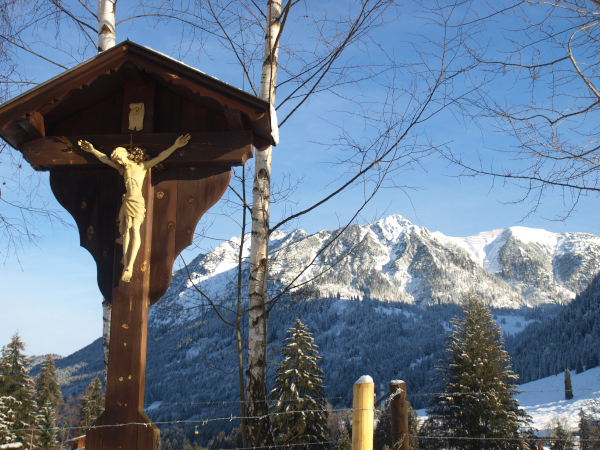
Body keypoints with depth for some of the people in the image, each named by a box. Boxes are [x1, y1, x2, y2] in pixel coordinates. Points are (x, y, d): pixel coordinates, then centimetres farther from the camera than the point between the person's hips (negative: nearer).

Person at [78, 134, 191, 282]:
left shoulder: (141, 166, 10)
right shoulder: (123, 169, 23)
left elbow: (160, 157, 4)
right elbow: (106, 159, 30)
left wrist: (175, 146, -5)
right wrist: (92, 150, 29)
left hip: (137, 201, -6)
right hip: (127, 202, 6)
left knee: (134, 229, -20)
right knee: (127, 231, -4)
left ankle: (129, 268, -32)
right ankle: (126, 267, -6)